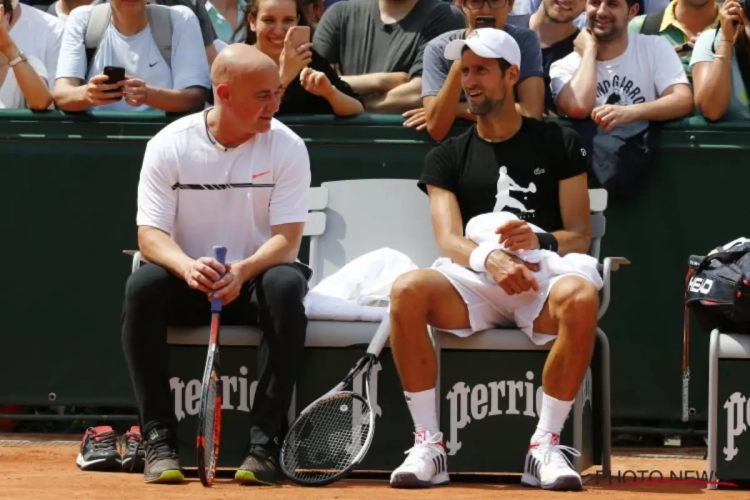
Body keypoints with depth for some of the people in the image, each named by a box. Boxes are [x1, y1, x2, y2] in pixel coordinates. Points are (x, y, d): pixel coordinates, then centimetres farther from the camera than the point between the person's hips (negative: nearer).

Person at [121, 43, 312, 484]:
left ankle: (264, 443, -32)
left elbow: (287, 240, -13)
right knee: (142, 287, -31)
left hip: (255, 279, 0)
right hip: (189, 280, 0)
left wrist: (242, 271, -34)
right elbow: (151, 235, -11)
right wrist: (187, 266, -34)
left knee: (286, 285, -34)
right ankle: (160, 442, -27)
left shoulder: (287, 147, -7)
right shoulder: (169, 145, -7)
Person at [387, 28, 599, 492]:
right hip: (472, 283, 1)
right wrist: (490, 259, -22)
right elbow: (449, 241, 2)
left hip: (542, 279, -1)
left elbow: (580, 237, 6)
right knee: (407, 289, -32)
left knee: (581, 296, -38)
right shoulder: (448, 157, 17)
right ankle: (429, 445, -27)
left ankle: (546, 445, -28)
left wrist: (540, 241, -18)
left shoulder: (559, 144, 13)